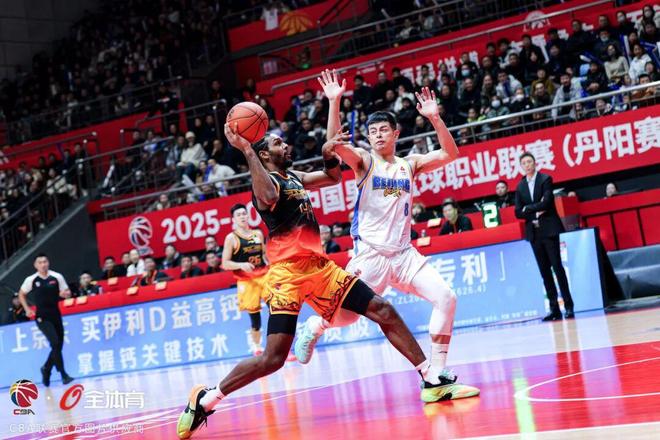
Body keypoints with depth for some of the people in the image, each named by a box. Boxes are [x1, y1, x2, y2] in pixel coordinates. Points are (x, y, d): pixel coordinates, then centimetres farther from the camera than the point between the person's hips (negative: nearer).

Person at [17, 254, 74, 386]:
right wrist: (27, 309, 2)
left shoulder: (57, 277, -1)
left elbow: (67, 293, 8)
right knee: (55, 343, -17)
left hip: (55, 314, 3)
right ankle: (63, 374, -14)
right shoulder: (31, 280, -3)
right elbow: (21, 294, 13)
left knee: (59, 345, 7)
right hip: (41, 316, -3)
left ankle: (46, 369, 31)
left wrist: (65, 294, -15)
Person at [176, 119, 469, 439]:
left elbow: (334, 178, 31)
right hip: (288, 272, -8)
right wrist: (246, 150, -33)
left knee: (384, 311, 4)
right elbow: (268, 198, -32)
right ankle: (205, 400, -3)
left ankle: (432, 380, 12)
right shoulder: (267, 181, -7)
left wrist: (328, 154, 10)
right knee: (273, 358, -17)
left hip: (320, 266, 8)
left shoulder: (294, 177, 19)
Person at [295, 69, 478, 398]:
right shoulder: (364, 161, 1)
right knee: (345, 315, -5)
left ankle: (438, 377, -7)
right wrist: (334, 102, -27)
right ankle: (312, 328, 32)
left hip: (404, 253, 4)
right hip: (370, 254, -3)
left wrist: (434, 118, -9)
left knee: (445, 298, -11)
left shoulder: (410, 164, 12)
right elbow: (336, 143, -18)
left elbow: (450, 154, 2)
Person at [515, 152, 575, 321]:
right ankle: (554, 308, 7)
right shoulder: (520, 186, 11)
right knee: (545, 271, 4)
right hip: (534, 232, 5)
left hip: (549, 229, -5)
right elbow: (518, 212, 5)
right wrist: (535, 213, -9)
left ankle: (568, 306, 0)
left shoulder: (545, 179, -2)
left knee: (557, 267, -6)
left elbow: (546, 202, -15)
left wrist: (528, 209, -6)